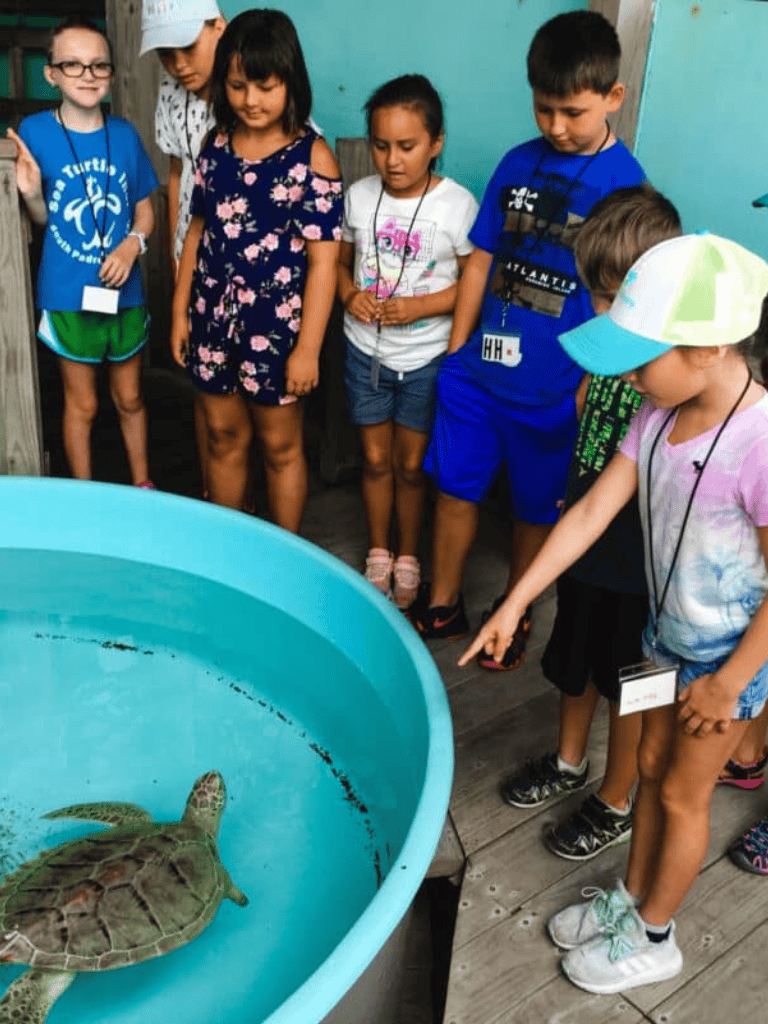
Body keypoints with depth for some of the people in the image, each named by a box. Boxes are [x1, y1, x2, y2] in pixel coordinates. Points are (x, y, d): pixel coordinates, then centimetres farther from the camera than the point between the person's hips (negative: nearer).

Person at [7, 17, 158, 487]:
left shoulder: (125, 134, -2)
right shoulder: (35, 131, -9)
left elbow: (145, 211, 6)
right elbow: (43, 219, 0)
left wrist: (133, 243, -14)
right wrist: (31, 194, -22)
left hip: (125, 292, 2)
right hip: (68, 295, -2)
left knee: (130, 399, 17)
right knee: (82, 405, 12)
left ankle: (143, 487, 36)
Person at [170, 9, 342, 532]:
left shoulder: (312, 155, -10)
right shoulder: (216, 144, 4)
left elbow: (323, 259, -12)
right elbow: (198, 231, 11)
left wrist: (307, 348, -15)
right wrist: (180, 311, 10)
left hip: (276, 324, -4)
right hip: (214, 315, 5)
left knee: (281, 446, 10)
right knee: (224, 435, 16)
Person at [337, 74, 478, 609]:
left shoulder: (458, 205, -13)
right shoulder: (359, 197, -2)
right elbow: (340, 261, 10)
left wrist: (420, 307, -22)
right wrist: (350, 295, -11)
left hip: (426, 359, -3)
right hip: (365, 351, 3)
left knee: (411, 464, 11)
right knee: (376, 459, 14)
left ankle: (408, 558, 31)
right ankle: (378, 553, 33)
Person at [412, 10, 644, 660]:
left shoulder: (626, 183, -10)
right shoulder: (519, 163, 3)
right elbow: (482, 260, 8)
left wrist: (590, 390, -12)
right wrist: (455, 351, 8)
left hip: (553, 388, -4)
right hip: (478, 369, 4)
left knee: (535, 507, 13)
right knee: (456, 487, 14)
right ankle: (442, 606, 34)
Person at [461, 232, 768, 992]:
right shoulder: (660, 412, -10)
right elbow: (591, 510, -5)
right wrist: (514, 604, -4)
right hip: (669, 634, 6)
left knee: (683, 795, 13)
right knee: (652, 769, 22)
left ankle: (652, 939, 37)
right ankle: (628, 900, 47)